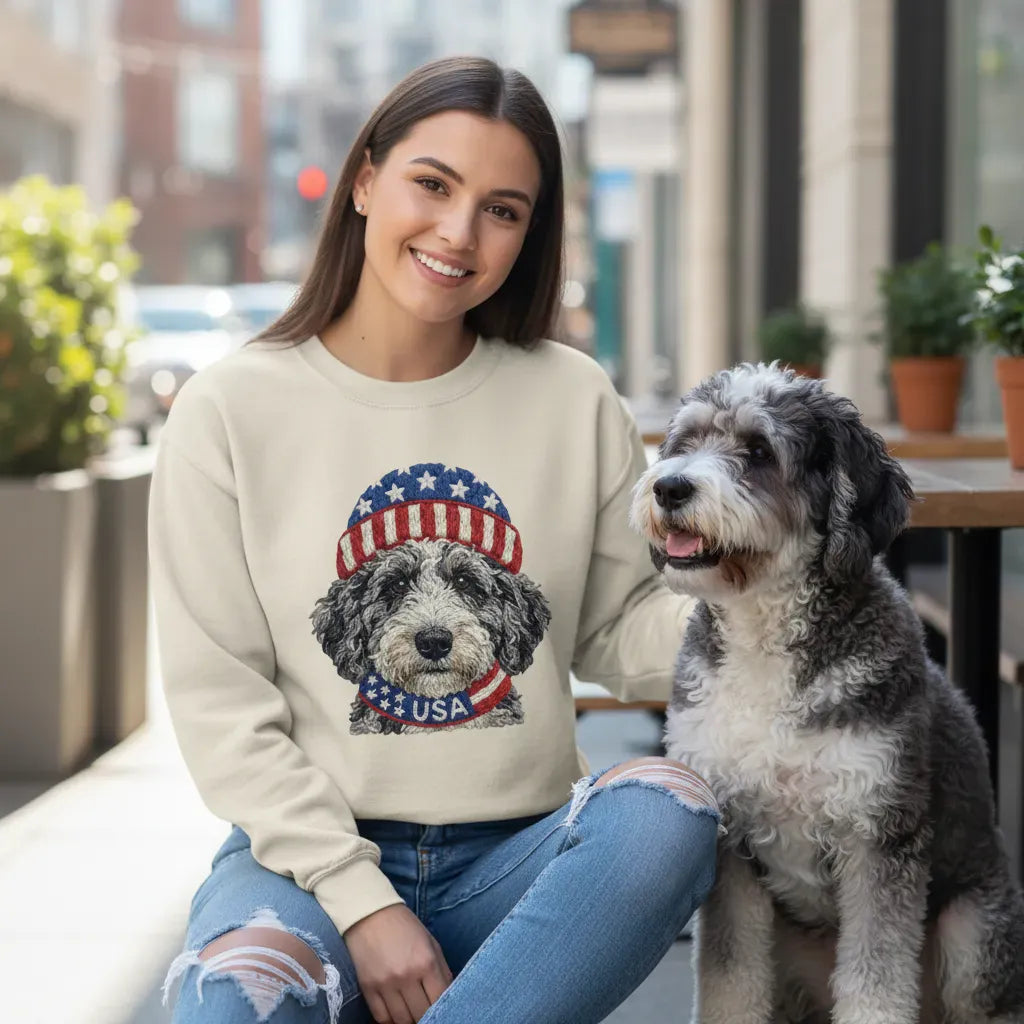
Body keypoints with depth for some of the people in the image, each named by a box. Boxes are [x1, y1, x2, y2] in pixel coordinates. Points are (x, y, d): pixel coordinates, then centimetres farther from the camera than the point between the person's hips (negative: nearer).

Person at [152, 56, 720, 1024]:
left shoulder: (574, 401, 6)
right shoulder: (230, 411, -1)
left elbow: (616, 631, 9)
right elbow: (219, 700, -4)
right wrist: (360, 901, -13)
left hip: (519, 857, 4)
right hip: (308, 851, -3)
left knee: (666, 803, -30)